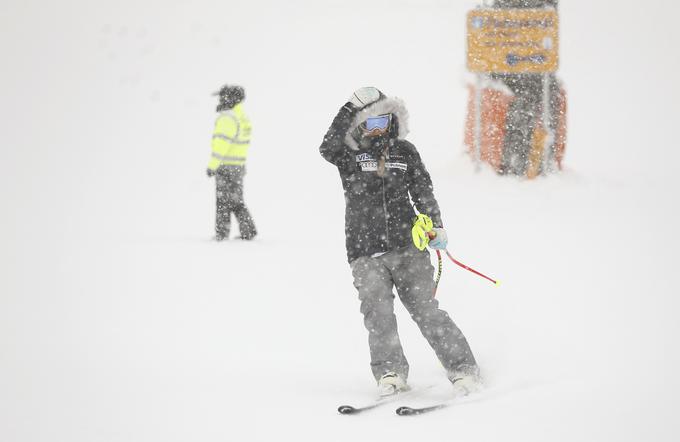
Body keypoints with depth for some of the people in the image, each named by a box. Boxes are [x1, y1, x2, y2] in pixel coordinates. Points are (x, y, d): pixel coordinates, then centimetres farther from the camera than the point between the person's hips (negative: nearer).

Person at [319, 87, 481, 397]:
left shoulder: (404, 151, 8)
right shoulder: (349, 155, 1)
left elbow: (422, 191, 12)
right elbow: (328, 148, -21)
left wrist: (435, 224, -1)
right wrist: (352, 107, -22)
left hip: (407, 247, 1)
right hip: (365, 254, -1)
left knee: (425, 308, -3)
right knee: (377, 311, -12)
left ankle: (462, 368, 2)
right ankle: (390, 372, 0)